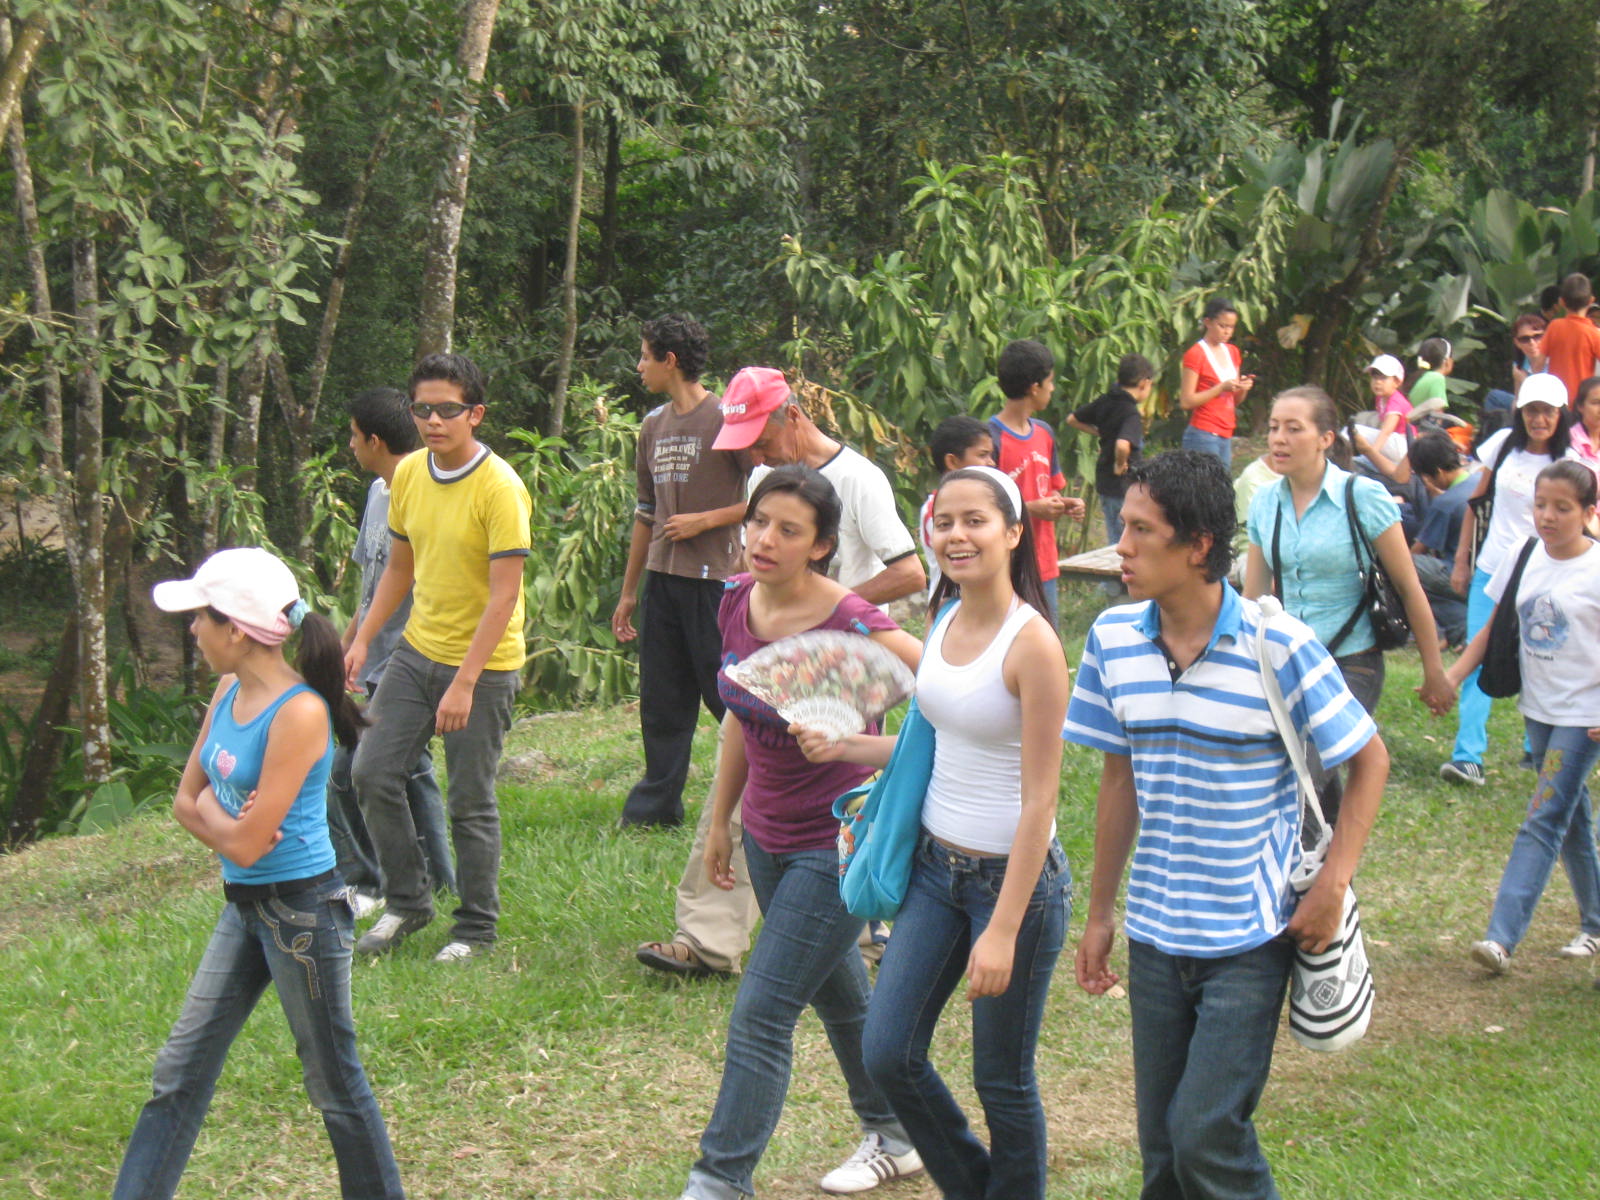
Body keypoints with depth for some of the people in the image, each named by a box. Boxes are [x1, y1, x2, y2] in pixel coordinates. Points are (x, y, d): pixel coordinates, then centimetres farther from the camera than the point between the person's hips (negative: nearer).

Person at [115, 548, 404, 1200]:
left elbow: (247, 845, -23)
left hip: (302, 909, -8)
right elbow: (186, 800, 9)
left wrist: (211, 813, -4)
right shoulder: (229, 692, 2)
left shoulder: (299, 713, -23)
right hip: (244, 905, 8)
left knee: (333, 1083, 6)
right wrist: (225, 820, -11)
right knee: (181, 1071, 11)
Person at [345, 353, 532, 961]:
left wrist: (464, 684, -24)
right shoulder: (408, 474, 3)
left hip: (483, 665, -6)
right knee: (372, 771, 4)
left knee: (471, 803, 1)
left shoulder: (500, 489, -18)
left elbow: (504, 594, -21)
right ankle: (407, 901, 21)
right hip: (417, 649, 7)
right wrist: (363, 639, 8)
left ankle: (476, 929, 17)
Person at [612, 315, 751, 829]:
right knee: (660, 699, 10)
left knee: (726, 695, -4)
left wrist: (703, 521, -13)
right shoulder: (654, 426, 14)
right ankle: (657, 802, 18)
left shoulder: (726, 419, -8)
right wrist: (628, 592, 22)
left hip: (713, 578, -7)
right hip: (662, 578, 7)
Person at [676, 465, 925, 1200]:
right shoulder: (737, 603, -3)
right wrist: (720, 819, 16)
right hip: (768, 836, 7)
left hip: (837, 846, -7)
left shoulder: (850, 627, -24)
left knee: (760, 1016, -7)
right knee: (837, 996, 22)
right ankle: (892, 1138, 41)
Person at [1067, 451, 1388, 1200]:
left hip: (1250, 937, -5)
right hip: (1153, 934, 5)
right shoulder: (1114, 638, -1)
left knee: (1207, 1135, -10)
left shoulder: (1276, 647, -15)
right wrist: (1099, 912, 13)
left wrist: (1331, 886, -12)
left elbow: (1369, 760, -4)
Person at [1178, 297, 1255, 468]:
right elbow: (1186, 401, -12)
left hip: (1226, 436, 7)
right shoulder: (1195, 354, -6)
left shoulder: (1232, 352, 16)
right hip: (1203, 435, -7)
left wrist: (1243, 388, 0)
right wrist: (1222, 388, -17)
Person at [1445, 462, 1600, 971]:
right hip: (1539, 709, 6)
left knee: (1542, 823, -10)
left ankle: (1503, 937, -15)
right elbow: (1492, 631, 8)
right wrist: (1449, 678, -3)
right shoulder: (1522, 561, 3)